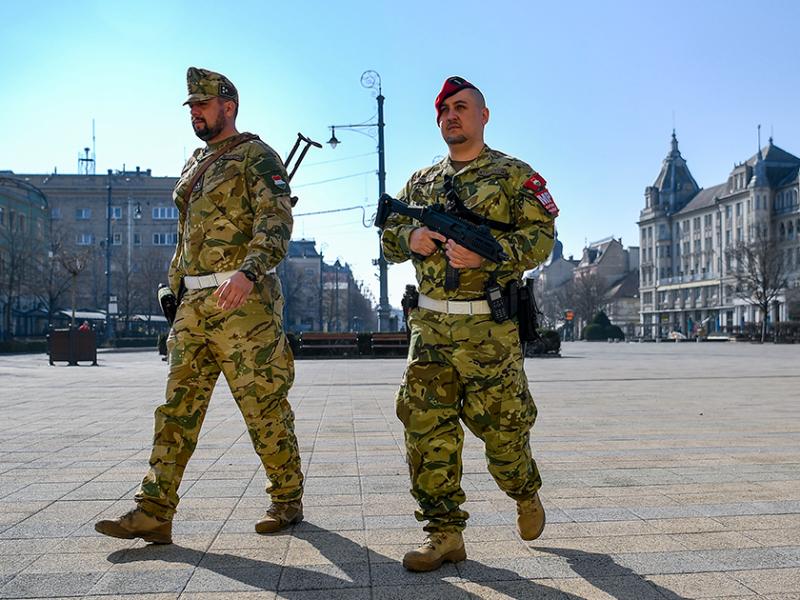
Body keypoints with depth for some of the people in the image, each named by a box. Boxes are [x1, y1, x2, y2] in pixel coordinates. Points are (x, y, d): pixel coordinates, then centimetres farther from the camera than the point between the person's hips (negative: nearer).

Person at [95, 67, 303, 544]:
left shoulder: (256, 155, -2)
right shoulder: (195, 165, 23)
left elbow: (276, 221, -17)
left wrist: (247, 272, -33)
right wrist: (177, 288, 21)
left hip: (244, 301, -8)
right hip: (194, 303, 8)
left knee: (264, 406, -1)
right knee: (179, 405, 3)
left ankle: (288, 501, 15)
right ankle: (155, 512, 6)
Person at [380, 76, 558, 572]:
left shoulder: (514, 174, 4)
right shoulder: (421, 181, 18)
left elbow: (541, 237, -6)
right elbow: (388, 238, 17)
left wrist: (485, 253, -22)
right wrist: (411, 237, -7)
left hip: (490, 329, -4)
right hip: (430, 325, 4)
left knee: (501, 426, 4)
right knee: (426, 428, -2)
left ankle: (526, 492, 36)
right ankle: (445, 534, 9)